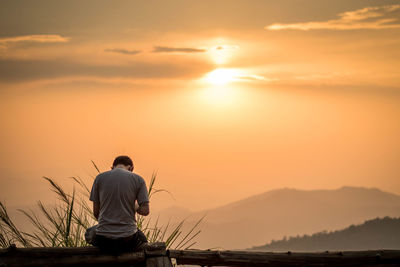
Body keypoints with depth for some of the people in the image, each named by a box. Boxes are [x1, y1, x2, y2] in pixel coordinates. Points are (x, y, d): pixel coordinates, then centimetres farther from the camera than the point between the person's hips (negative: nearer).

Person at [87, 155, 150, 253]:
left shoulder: (100, 178, 2)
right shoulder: (138, 180, -1)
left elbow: (96, 212, 5)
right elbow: (145, 211, -6)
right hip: (128, 241, 0)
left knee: (89, 233, 36)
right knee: (142, 239, 36)